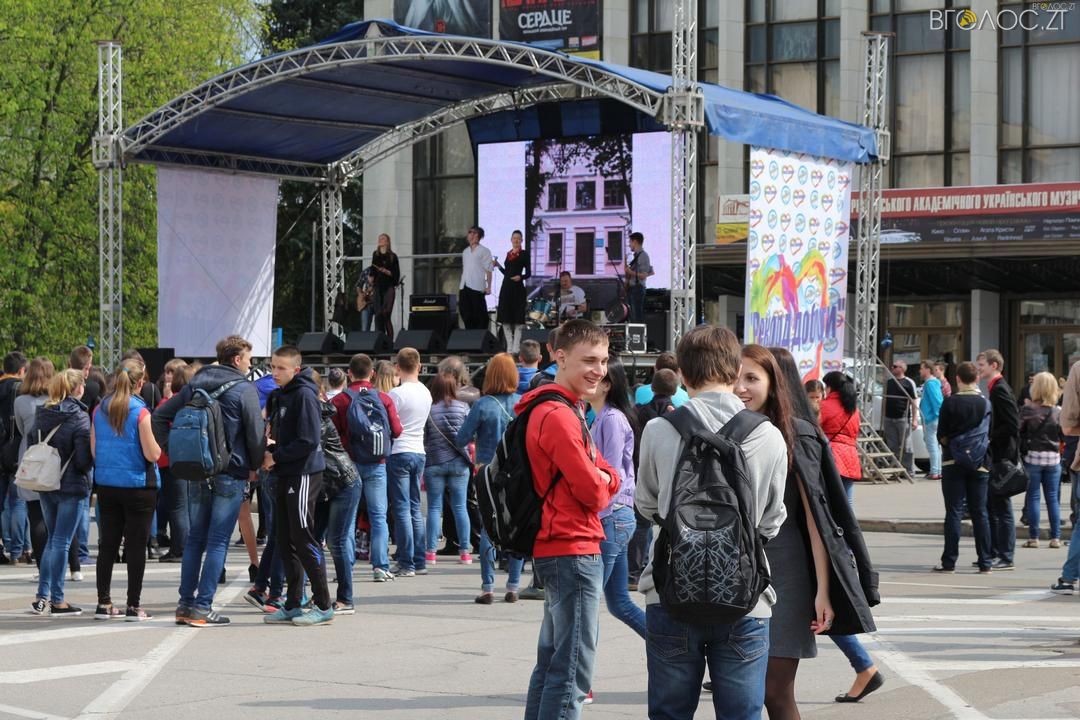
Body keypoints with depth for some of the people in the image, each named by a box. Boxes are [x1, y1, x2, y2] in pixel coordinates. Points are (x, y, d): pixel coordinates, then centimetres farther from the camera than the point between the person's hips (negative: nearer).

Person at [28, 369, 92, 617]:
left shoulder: (41, 415, 5)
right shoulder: (79, 417, -14)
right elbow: (84, 458, -18)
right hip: (72, 487, -6)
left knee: (53, 539, 18)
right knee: (61, 543, -1)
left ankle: (42, 596, 14)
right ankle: (57, 601, 4)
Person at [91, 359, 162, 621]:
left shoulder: (100, 410, 2)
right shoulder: (140, 412, -14)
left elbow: (94, 451, 7)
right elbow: (153, 454, -15)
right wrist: (157, 443, 5)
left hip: (106, 484, 5)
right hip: (138, 486, -5)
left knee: (108, 544, 12)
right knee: (136, 546, 2)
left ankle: (104, 603, 14)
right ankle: (134, 606, 3)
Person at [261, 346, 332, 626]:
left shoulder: (304, 395, -14)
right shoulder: (282, 395, 15)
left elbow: (308, 441, -20)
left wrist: (276, 456, -14)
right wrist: (271, 450, 2)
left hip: (304, 474, -9)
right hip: (286, 475, 9)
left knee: (304, 540, -7)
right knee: (286, 541, 10)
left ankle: (323, 606, -1)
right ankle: (292, 605, 16)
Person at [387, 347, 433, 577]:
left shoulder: (397, 394, -13)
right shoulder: (426, 393, 7)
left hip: (399, 452, -6)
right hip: (419, 452, 6)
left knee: (402, 508, -4)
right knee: (415, 508, 12)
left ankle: (407, 564, -5)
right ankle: (419, 561, 12)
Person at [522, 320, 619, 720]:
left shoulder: (567, 410, 17)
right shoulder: (559, 416, -17)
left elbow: (606, 479, 14)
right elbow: (592, 491, -19)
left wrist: (603, 478, -7)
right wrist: (605, 482, 2)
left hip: (554, 550, 11)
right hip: (573, 550, -11)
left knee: (551, 662, 17)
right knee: (572, 673, -10)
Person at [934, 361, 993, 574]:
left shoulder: (950, 402, -8)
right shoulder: (986, 403, 1)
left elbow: (941, 436, -4)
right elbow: (990, 435, 5)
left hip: (953, 462, -2)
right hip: (980, 463, 2)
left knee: (954, 512, 0)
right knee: (979, 512, 7)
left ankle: (949, 561, -1)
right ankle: (985, 562, 8)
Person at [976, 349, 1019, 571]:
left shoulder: (1000, 390, -15)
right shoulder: (994, 389, 15)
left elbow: (1013, 425, -21)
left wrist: (990, 438, -15)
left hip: (1001, 458, -10)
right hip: (994, 457, 10)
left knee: (1001, 508, -5)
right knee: (991, 508, 13)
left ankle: (1005, 557, -1)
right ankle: (992, 554, 19)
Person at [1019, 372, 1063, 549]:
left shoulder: (1027, 410, -9)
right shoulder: (1058, 411, -1)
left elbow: (1019, 433, -8)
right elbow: (1064, 434, 5)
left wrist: (1020, 453, 4)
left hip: (1032, 457, -2)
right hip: (1053, 457, 2)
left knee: (1033, 497, 3)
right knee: (1052, 498, 8)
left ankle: (1033, 537, 3)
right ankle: (1055, 537, 8)